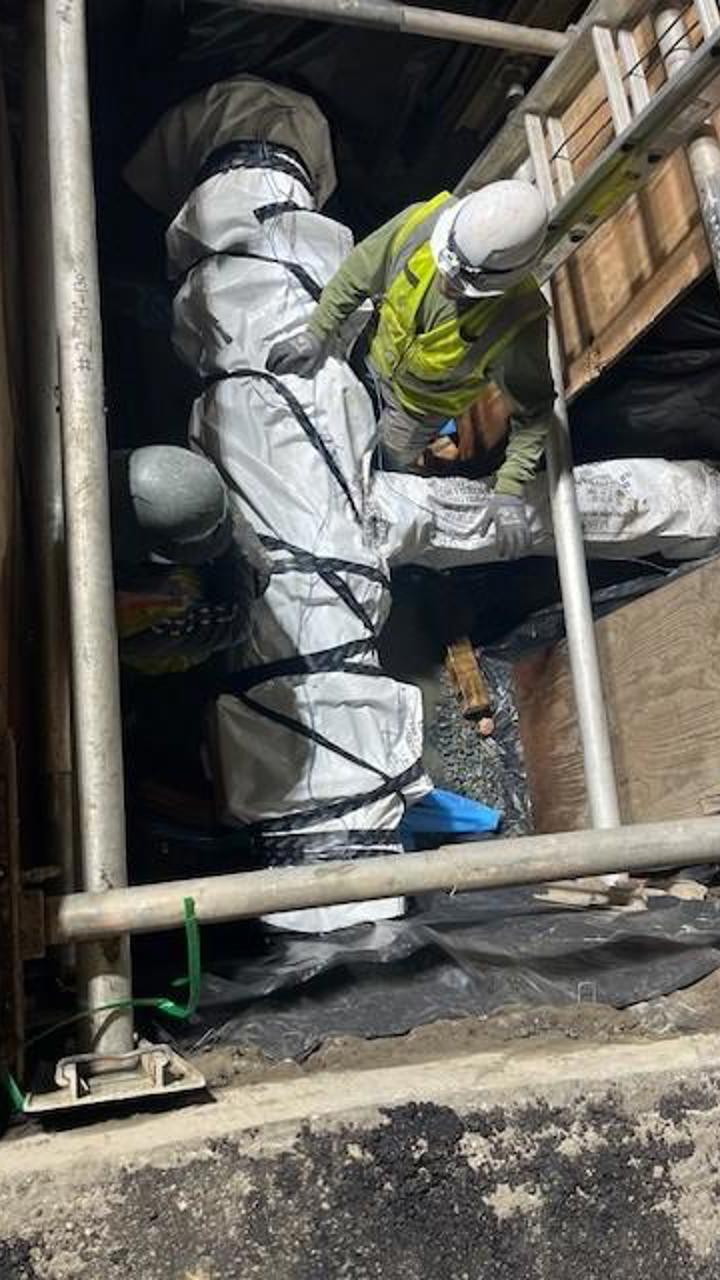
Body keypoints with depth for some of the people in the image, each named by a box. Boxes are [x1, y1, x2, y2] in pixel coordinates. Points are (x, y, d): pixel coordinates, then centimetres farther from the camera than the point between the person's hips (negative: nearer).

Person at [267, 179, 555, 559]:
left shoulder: (519, 324, -42)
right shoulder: (423, 221, -36)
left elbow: (533, 410, -27)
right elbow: (358, 272, -15)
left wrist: (510, 491, -31)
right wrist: (318, 333, -16)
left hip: (422, 403, -3)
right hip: (375, 356, 3)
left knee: (388, 464, 24)